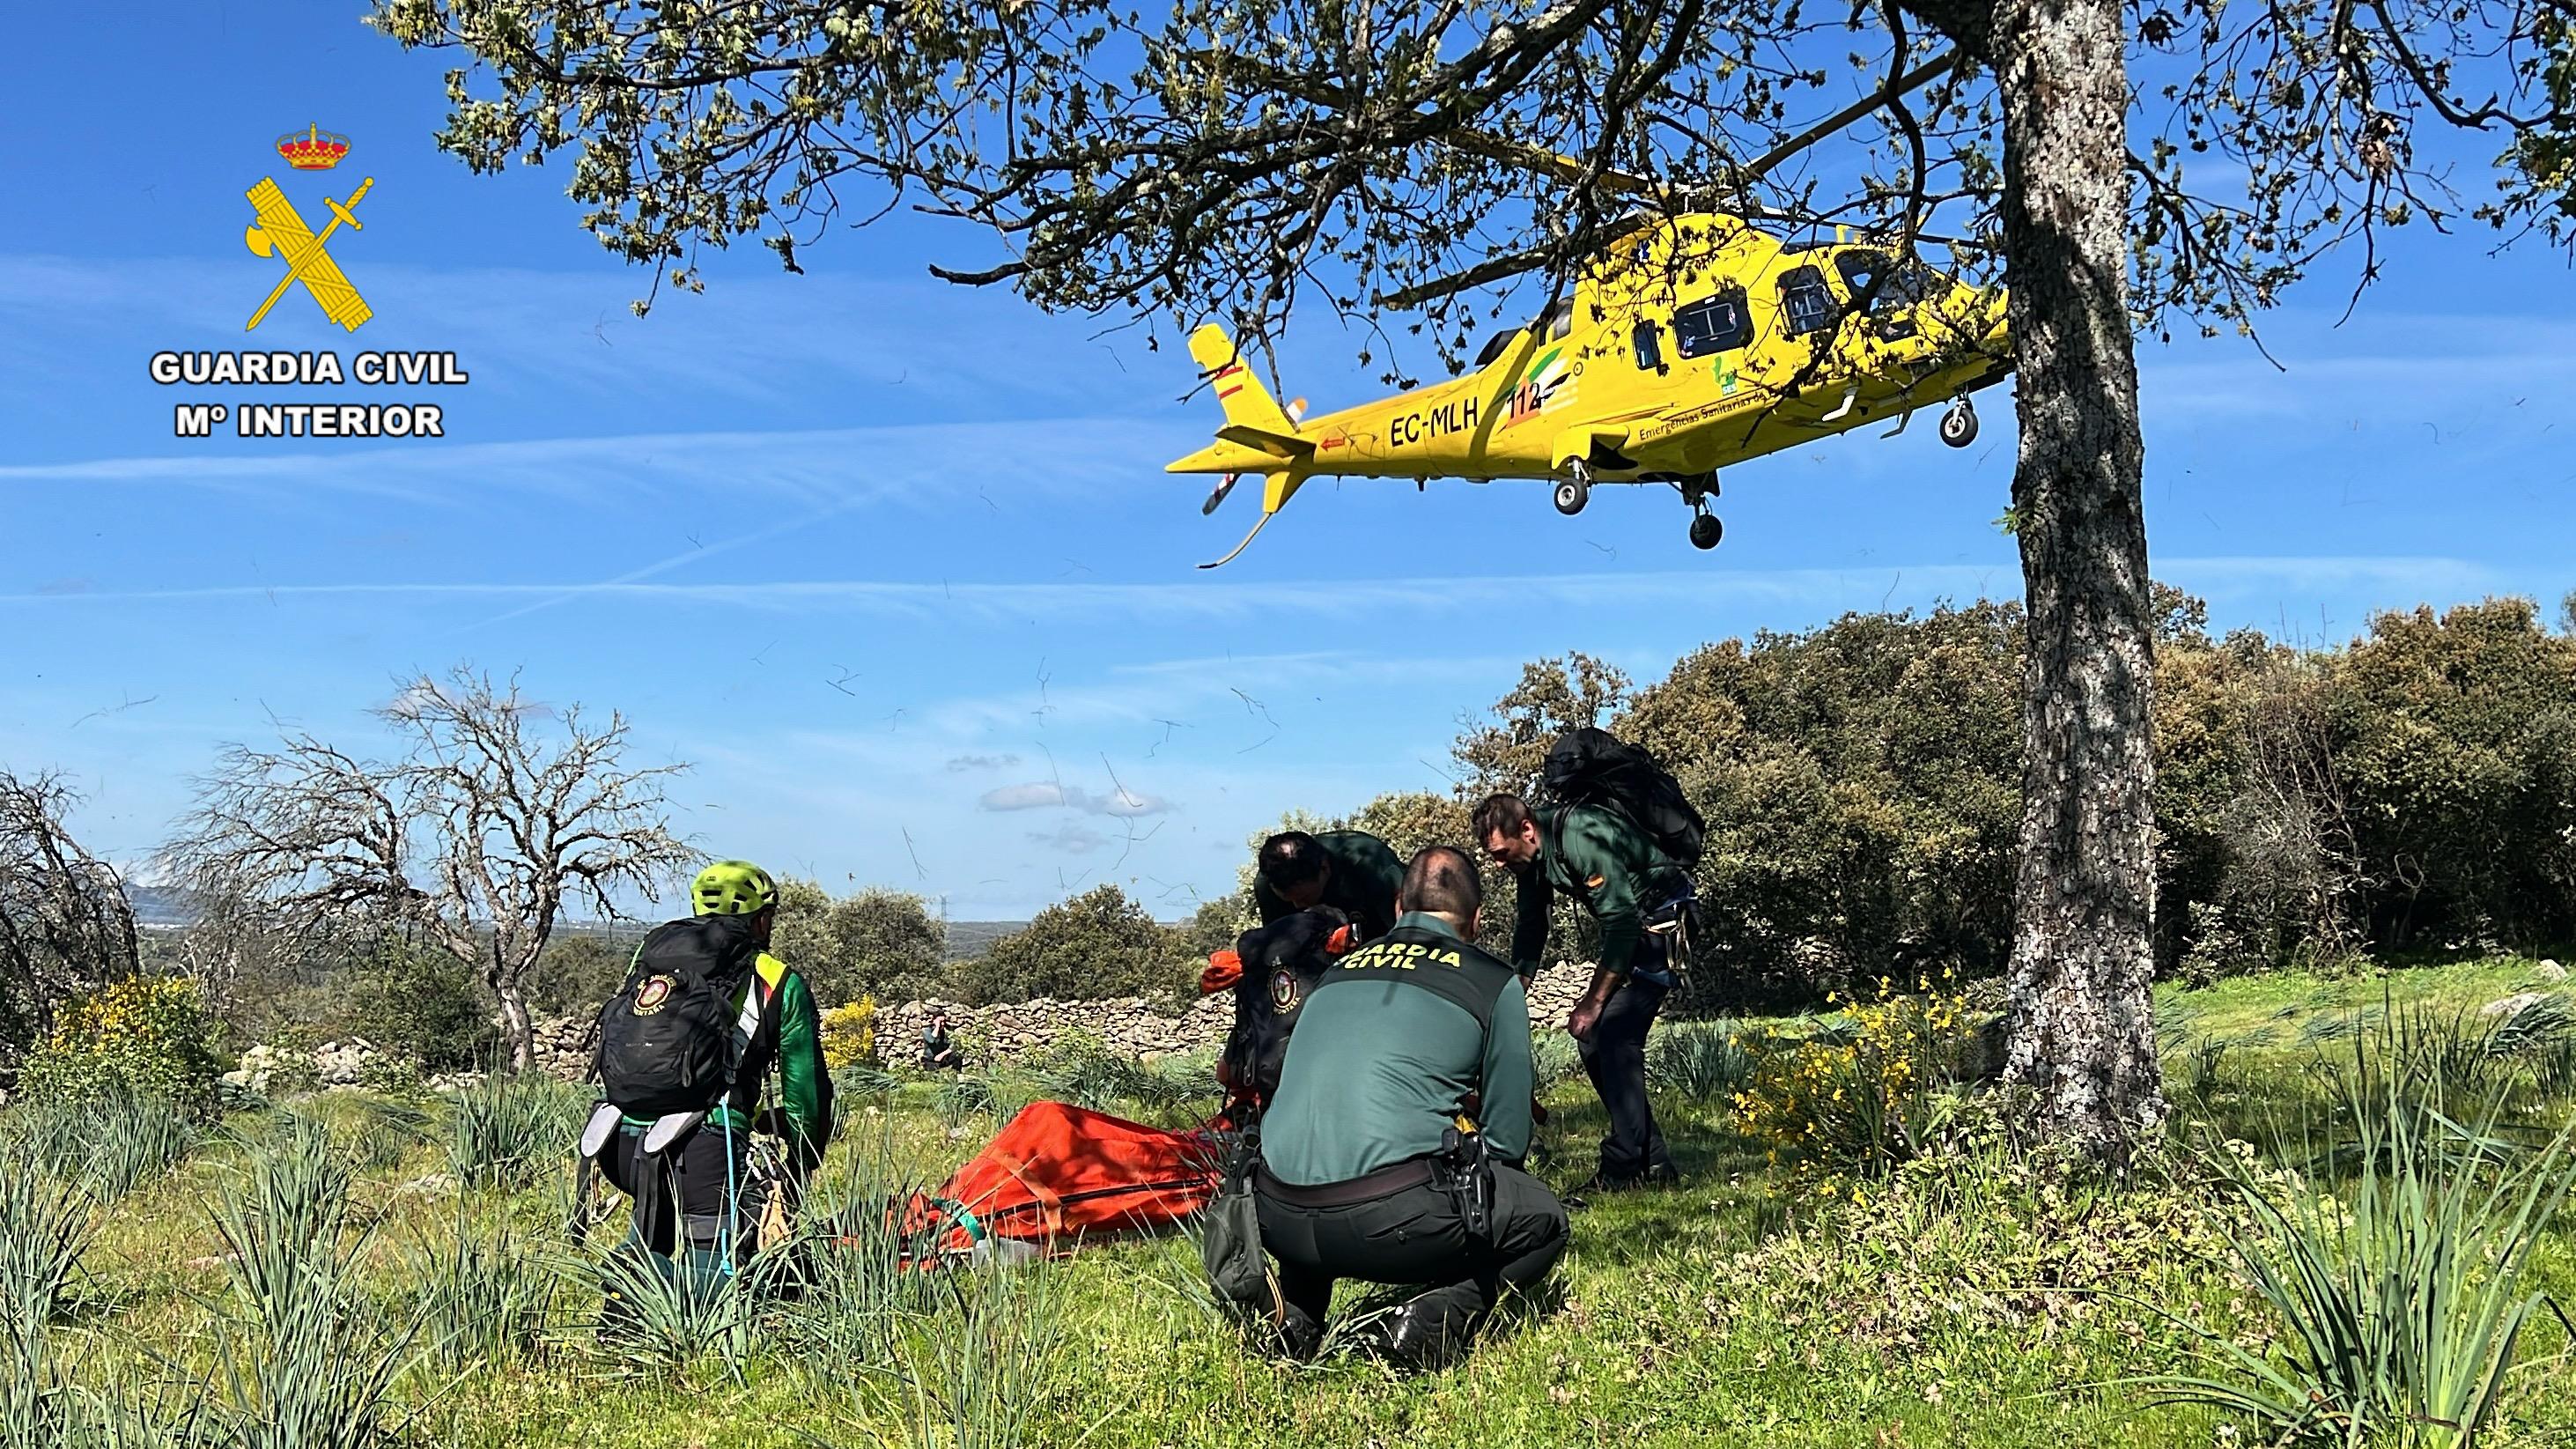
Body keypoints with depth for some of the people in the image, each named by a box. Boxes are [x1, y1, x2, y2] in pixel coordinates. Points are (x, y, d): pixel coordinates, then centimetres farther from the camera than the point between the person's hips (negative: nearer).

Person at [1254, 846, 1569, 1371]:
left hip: (1278, 1221, 5)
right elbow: (1508, 1139, 11)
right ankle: (1429, 1322, -4)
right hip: (1389, 1219, -5)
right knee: (1544, 1220, 20)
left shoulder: (1339, 969, 22)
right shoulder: (1494, 982, 9)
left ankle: (1297, 1316, 16)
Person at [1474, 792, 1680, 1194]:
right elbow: (1529, 929, 13)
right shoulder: (1532, 856, 0)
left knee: (1614, 1036, -19)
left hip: (1661, 925, -9)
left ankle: (1623, 1168, -14)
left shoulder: (1582, 836, -28)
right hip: (1629, 931, 10)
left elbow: (1621, 922, -28)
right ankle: (1653, 1163, 11)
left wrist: (1593, 1001, -22)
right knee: (1592, 1039, 5)